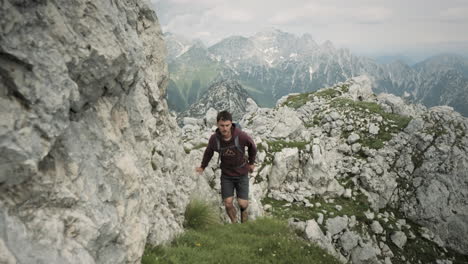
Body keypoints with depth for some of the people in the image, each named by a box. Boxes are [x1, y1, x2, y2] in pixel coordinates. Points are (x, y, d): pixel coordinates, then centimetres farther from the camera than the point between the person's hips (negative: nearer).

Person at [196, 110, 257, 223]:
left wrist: (251, 162, 8)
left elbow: (252, 146, -4)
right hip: (226, 175, 1)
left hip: (242, 174, -1)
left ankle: (243, 209, 32)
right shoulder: (214, 138, -20)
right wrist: (202, 167, 14)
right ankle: (234, 222, 26)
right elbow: (209, 151, 4)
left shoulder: (241, 136, -26)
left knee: (242, 203, -4)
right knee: (228, 204, -2)